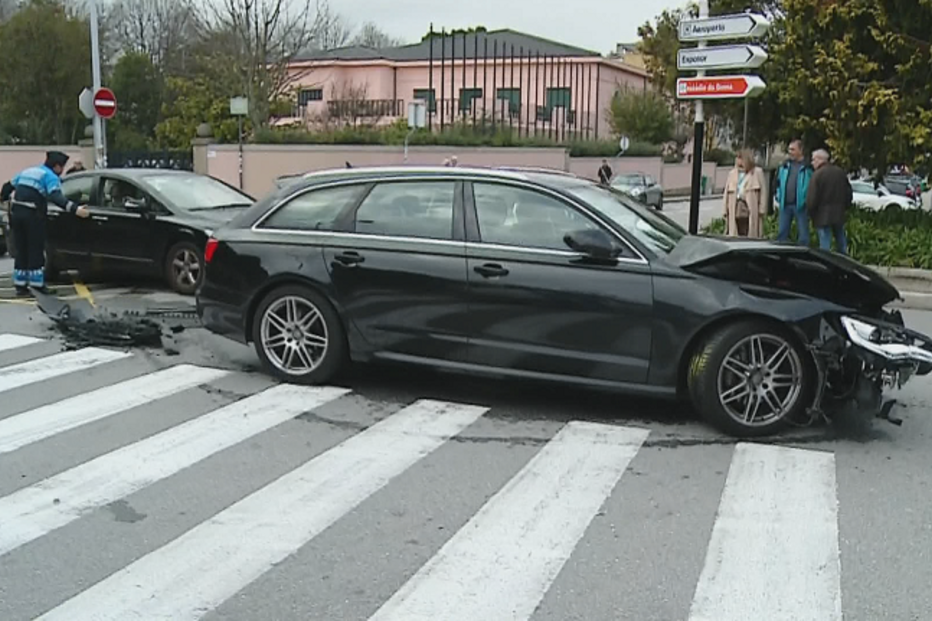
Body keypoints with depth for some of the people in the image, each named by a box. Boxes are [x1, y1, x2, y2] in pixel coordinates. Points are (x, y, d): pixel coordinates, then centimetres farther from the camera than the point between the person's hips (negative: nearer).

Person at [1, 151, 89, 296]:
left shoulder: (27, 171, 21)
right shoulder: (51, 176, -4)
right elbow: (57, 197, -22)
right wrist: (75, 209, -32)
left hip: (16, 212, 7)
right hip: (32, 215, -7)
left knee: (21, 251, 14)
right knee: (35, 251, 1)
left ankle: (20, 285, 17)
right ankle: (37, 285, 3)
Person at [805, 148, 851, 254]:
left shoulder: (817, 174, -14)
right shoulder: (840, 172, 9)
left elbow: (812, 198, -18)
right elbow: (849, 194, 15)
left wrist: (810, 212, -3)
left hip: (823, 215, -6)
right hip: (839, 214, 7)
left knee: (825, 245, -3)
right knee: (842, 245, 19)